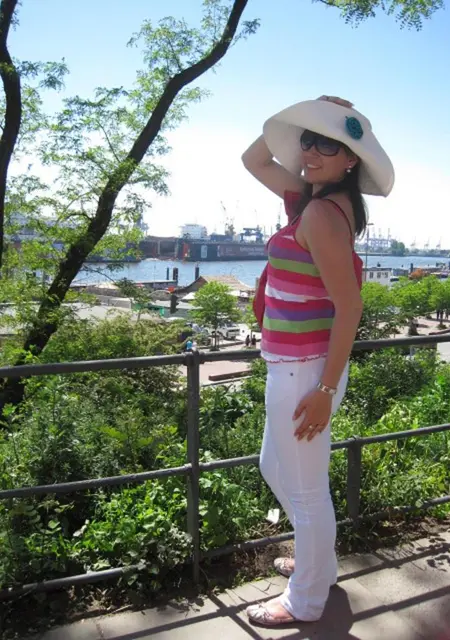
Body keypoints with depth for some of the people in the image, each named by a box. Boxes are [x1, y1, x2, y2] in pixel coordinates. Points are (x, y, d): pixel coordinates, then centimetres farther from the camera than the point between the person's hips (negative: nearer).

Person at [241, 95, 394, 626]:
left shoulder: (322, 212, -18)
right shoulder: (308, 196, 8)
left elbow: (349, 307, -22)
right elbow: (253, 159, 22)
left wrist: (325, 389, -20)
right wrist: (295, 120, 9)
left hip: (304, 370, -10)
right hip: (293, 364, 10)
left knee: (304, 488, 8)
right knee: (276, 469, 25)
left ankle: (306, 601, 32)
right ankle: (318, 562, 47)